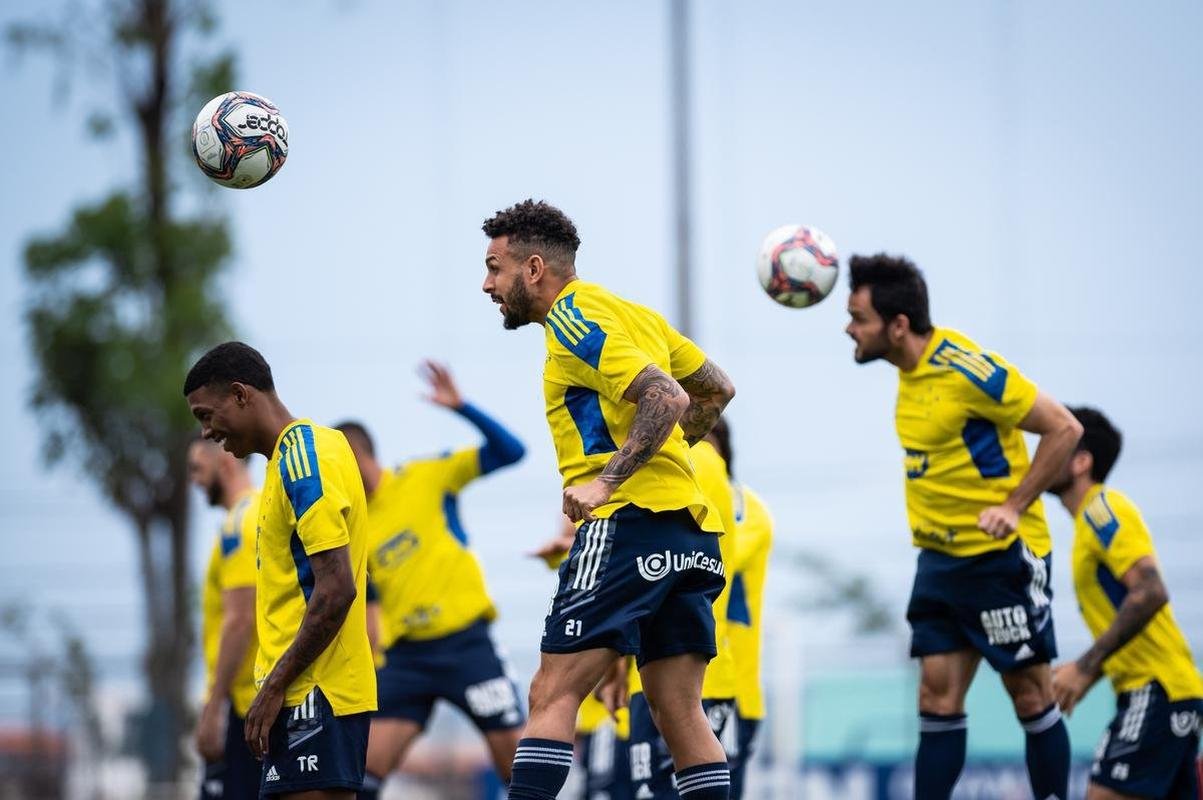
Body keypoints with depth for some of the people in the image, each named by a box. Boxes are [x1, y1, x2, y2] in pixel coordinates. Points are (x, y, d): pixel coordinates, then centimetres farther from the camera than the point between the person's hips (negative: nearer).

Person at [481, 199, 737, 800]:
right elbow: (717, 390, 28)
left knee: (553, 694, -10)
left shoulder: (574, 317, -7)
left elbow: (666, 398, -19)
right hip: (690, 531, 9)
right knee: (679, 713, 7)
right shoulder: (633, 312, 20)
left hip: (631, 521, -9)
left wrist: (607, 480, -21)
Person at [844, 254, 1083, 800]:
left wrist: (1013, 507, -18)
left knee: (1030, 697, 1)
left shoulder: (967, 369, -19)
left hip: (1002, 556, -8)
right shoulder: (910, 368, 5)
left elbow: (1064, 429, -16)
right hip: (940, 559, 8)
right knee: (938, 698, 4)